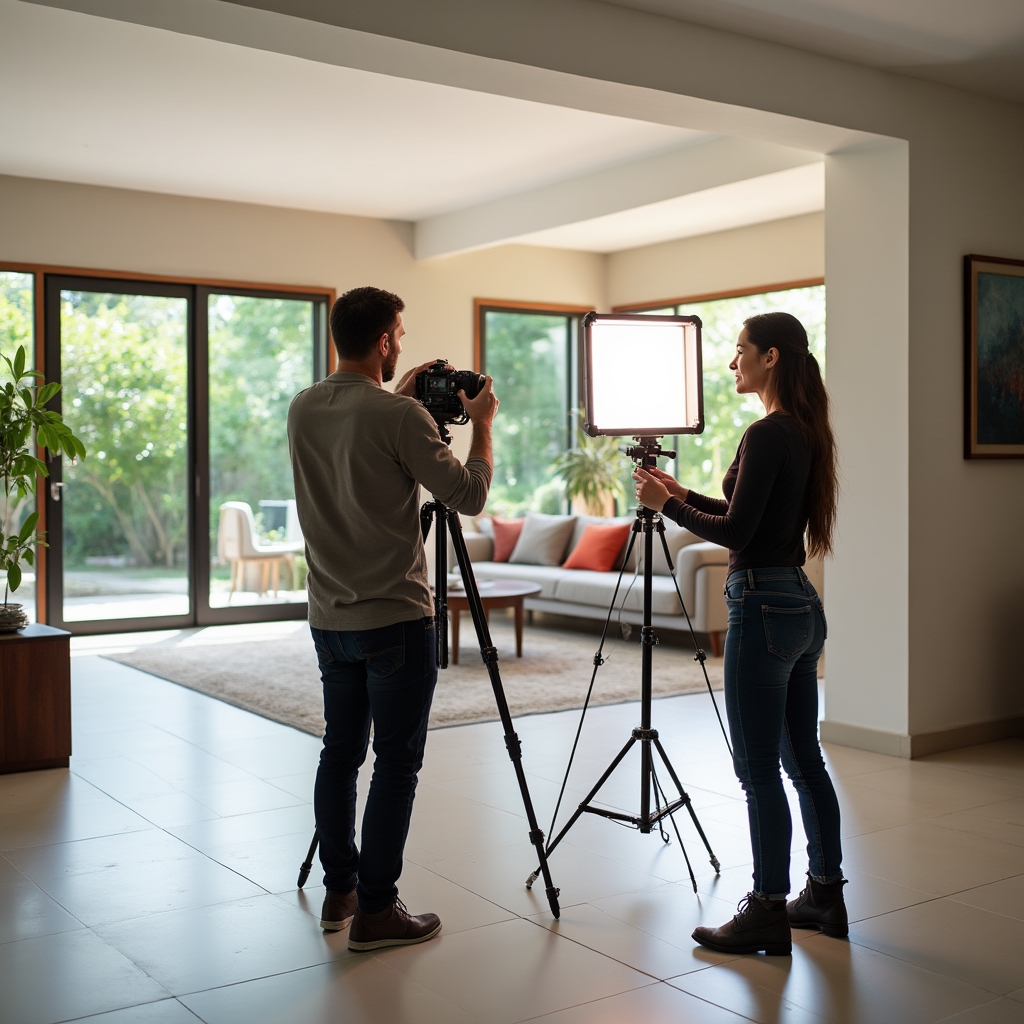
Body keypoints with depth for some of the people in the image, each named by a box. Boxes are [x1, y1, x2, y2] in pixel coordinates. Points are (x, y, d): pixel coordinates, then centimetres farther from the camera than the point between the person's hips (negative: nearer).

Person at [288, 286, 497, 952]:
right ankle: (375, 909, 6)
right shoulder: (400, 416, -16)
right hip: (394, 619, -7)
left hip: (329, 617, 7)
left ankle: (340, 891, 24)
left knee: (341, 752, 14)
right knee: (397, 761, 1)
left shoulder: (303, 410, 5)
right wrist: (481, 422, 3)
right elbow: (470, 496, -10)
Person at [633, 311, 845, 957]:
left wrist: (667, 505, -5)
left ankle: (768, 914, 8)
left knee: (759, 769, -1)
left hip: (763, 607, -10)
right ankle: (826, 894, 25)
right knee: (804, 759, 16)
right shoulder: (806, 433, 12)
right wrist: (685, 496, 20)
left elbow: (736, 533, -19)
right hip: (803, 605, 10)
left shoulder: (767, 435, -17)